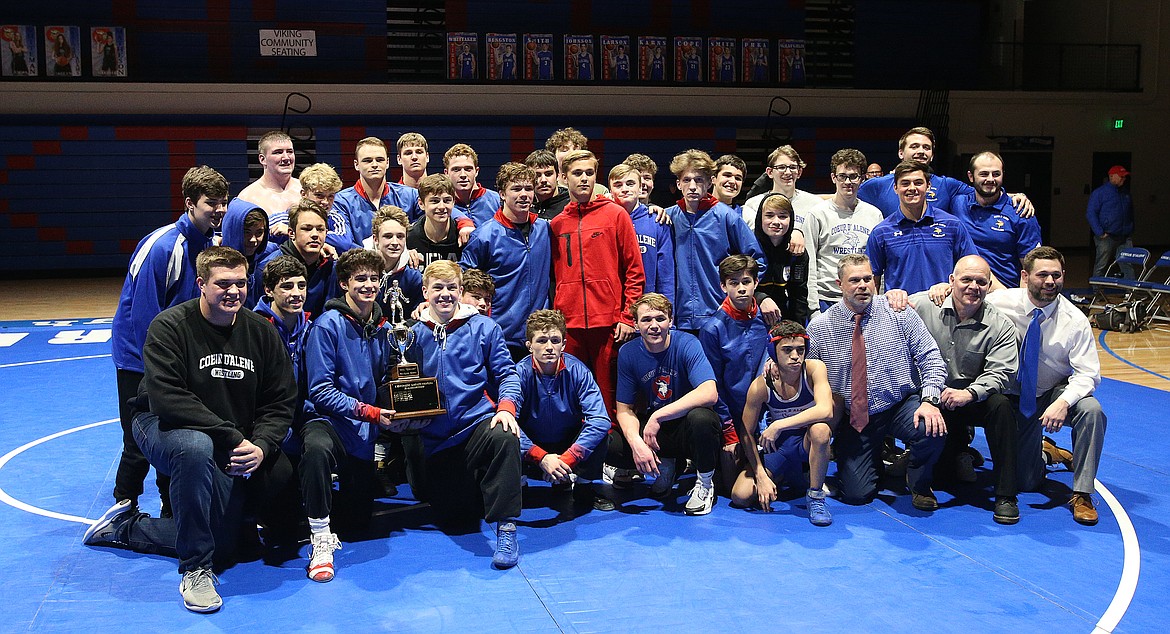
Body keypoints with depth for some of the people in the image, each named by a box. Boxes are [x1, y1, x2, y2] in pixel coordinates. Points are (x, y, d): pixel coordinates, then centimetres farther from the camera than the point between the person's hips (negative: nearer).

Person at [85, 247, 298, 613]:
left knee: (222, 546, -2)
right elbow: (167, 399, -27)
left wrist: (261, 446, -22)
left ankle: (125, 527, 24)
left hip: (237, 442, 5)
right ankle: (194, 570, -25)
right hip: (164, 427, -5)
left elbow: (281, 401, -3)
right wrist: (231, 438, -31)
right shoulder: (170, 326, -17)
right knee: (195, 447, -42)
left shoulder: (260, 331, -3)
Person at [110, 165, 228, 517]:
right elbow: (144, 314, -22)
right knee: (140, 445, -3)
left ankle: (172, 513, 26)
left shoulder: (210, 244, 1)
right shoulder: (161, 247, -22)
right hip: (140, 358, -7)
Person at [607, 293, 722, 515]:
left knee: (701, 417, -38)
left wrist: (657, 416, -34)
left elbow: (709, 393, -31)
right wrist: (636, 443, -24)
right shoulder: (628, 353, -5)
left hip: (687, 427, -3)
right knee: (608, 448, -21)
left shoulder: (687, 344, -16)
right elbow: (624, 410, -2)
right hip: (654, 429, 4)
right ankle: (664, 466, 9)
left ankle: (705, 482, -9)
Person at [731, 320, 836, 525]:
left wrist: (778, 426, -36)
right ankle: (785, 477, 15)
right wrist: (761, 476, -16)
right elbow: (746, 434, -8)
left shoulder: (814, 369, -20)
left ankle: (815, 495, -16)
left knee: (820, 429, -38)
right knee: (741, 496, -17)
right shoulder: (761, 385, -16)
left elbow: (826, 411, -36)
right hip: (776, 446, 2)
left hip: (809, 443, -2)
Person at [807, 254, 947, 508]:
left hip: (901, 407, 0)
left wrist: (929, 400, -20)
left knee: (932, 430, -32)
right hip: (853, 419, 0)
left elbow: (931, 359, -5)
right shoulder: (819, 327, -4)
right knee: (857, 495, -9)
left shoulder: (899, 313, -4)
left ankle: (919, 484, 3)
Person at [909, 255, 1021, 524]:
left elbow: (1000, 373, -11)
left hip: (974, 398, 0)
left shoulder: (1000, 327, -3)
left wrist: (969, 394, -29)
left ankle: (1006, 496, -23)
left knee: (1001, 405, -33)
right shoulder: (922, 305, -4)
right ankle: (955, 454, 19)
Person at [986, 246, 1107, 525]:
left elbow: (1087, 375, -17)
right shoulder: (1000, 303, -15)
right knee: (1027, 483, -1)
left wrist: (1063, 402, -36)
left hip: (1057, 391, 0)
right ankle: (1040, 451, 38)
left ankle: (1082, 494, -18)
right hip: (1016, 397, 0)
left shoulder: (1075, 320, -15)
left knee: (1092, 411, -35)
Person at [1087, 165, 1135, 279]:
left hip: (1124, 238, 5)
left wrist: (1130, 231, 14)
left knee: (1128, 266, -1)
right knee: (1101, 266, 1)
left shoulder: (1126, 194, 17)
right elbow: (1090, 213, -9)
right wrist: (1100, 233, -15)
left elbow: (1130, 214, 26)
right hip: (1106, 237, -5)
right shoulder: (1099, 193, -3)